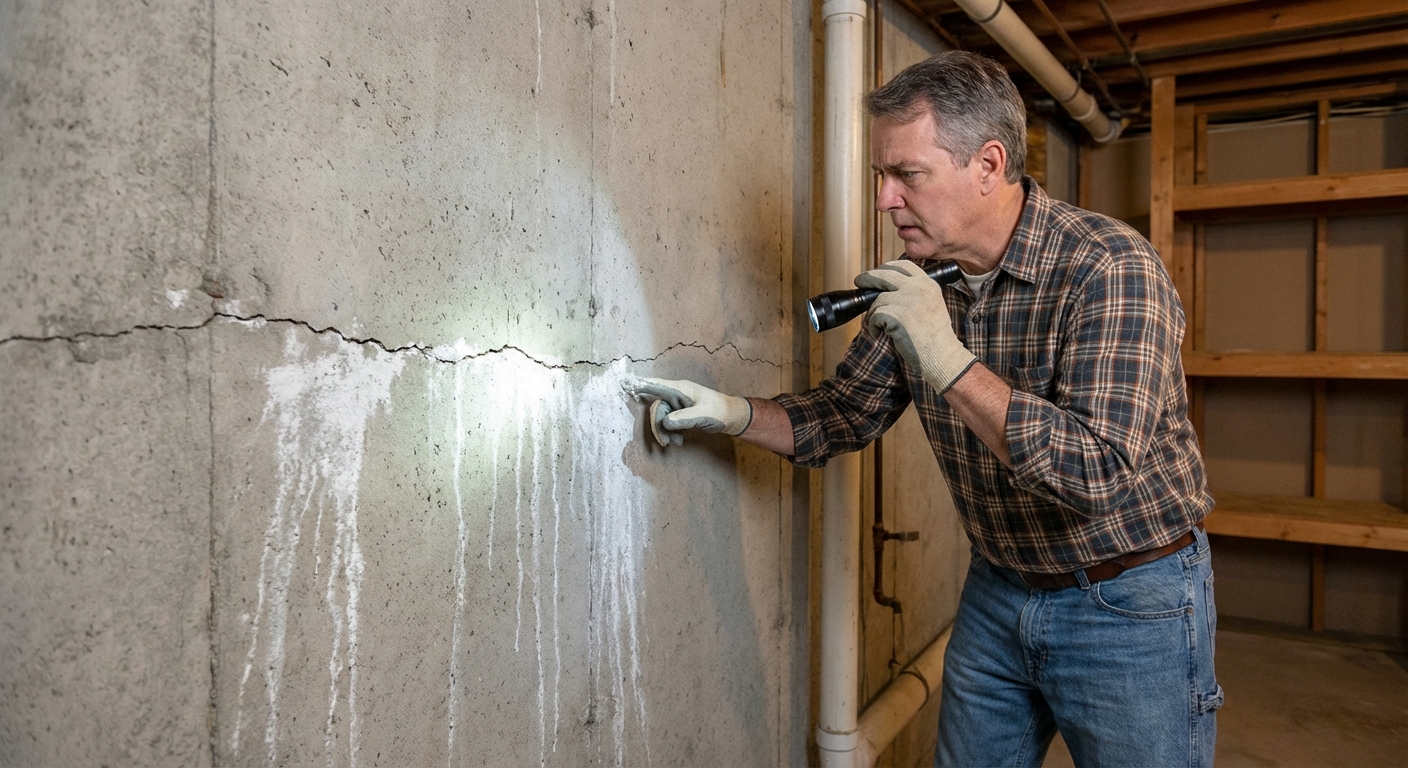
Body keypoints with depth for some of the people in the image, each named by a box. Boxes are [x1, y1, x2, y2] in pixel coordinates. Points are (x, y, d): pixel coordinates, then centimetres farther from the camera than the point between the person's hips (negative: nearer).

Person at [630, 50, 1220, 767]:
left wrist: (948, 359, -34)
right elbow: (844, 414, 5)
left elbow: (1101, 475, -32)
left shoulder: (1110, 268, -23)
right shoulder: (917, 280, -4)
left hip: (1130, 601, -5)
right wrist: (731, 411, -10)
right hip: (996, 592, 6)